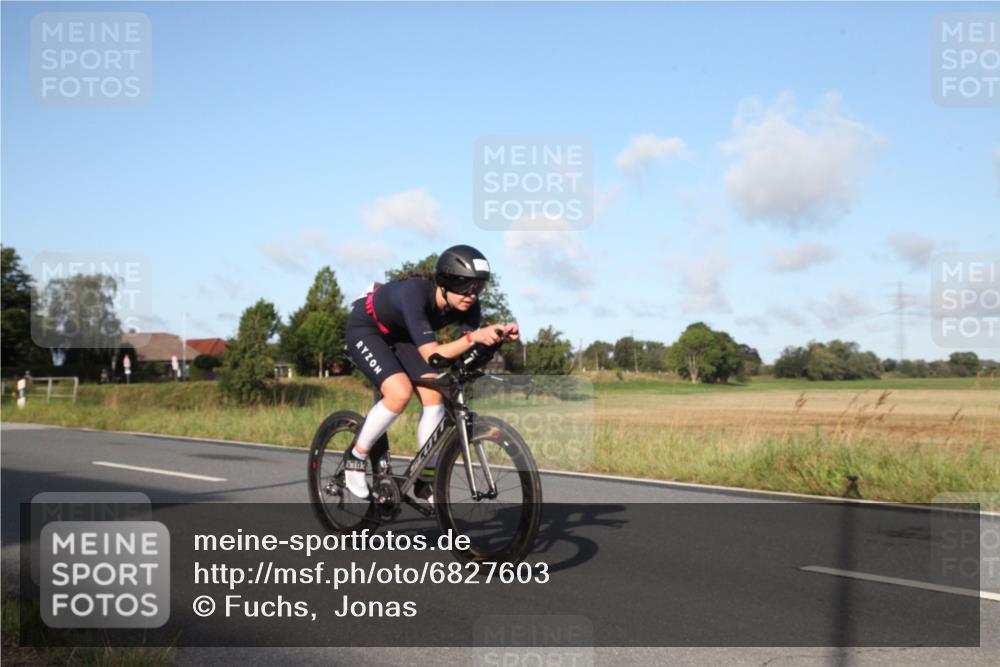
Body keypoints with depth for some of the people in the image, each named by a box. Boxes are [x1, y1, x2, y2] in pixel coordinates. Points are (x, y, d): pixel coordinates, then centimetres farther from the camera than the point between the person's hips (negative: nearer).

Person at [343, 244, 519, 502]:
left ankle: (425, 481, 1)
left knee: (434, 395, -11)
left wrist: (497, 336, -42)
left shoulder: (468, 305, -22)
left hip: (400, 335, 6)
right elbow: (431, 355, -44)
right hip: (364, 329, -6)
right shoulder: (415, 293, -40)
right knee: (400, 393, -27)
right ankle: (355, 457, -5)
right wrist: (474, 337, -56)